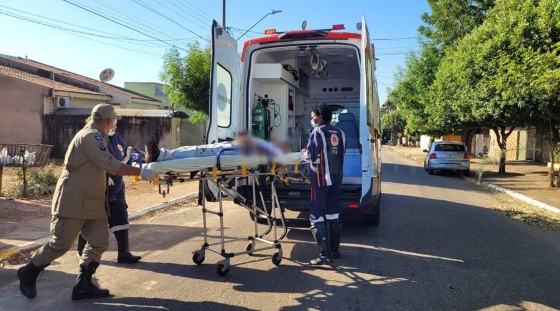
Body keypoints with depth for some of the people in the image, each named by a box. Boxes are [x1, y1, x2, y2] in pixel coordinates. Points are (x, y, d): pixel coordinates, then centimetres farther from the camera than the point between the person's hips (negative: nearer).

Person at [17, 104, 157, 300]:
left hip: (92, 202, 10)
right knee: (61, 244, 1)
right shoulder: (90, 136, -17)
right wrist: (141, 172, -25)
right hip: (73, 201, -10)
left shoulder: (96, 136, 16)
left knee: (99, 242, 4)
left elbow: (105, 165, 23)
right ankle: (28, 273, 24)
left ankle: (82, 286, 12)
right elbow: (110, 165, -27)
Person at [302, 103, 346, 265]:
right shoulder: (339, 132, 10)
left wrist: (304, 153, 3)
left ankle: (325, 254, -6)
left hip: (321, 179, -7)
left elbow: (312, 156, -18)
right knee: (333, 214, 15)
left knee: (316, 216, -3)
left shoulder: (318, 132, -11)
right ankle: (335, 250, 22)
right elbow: (341, 154, 12)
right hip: (337, 178, 7)